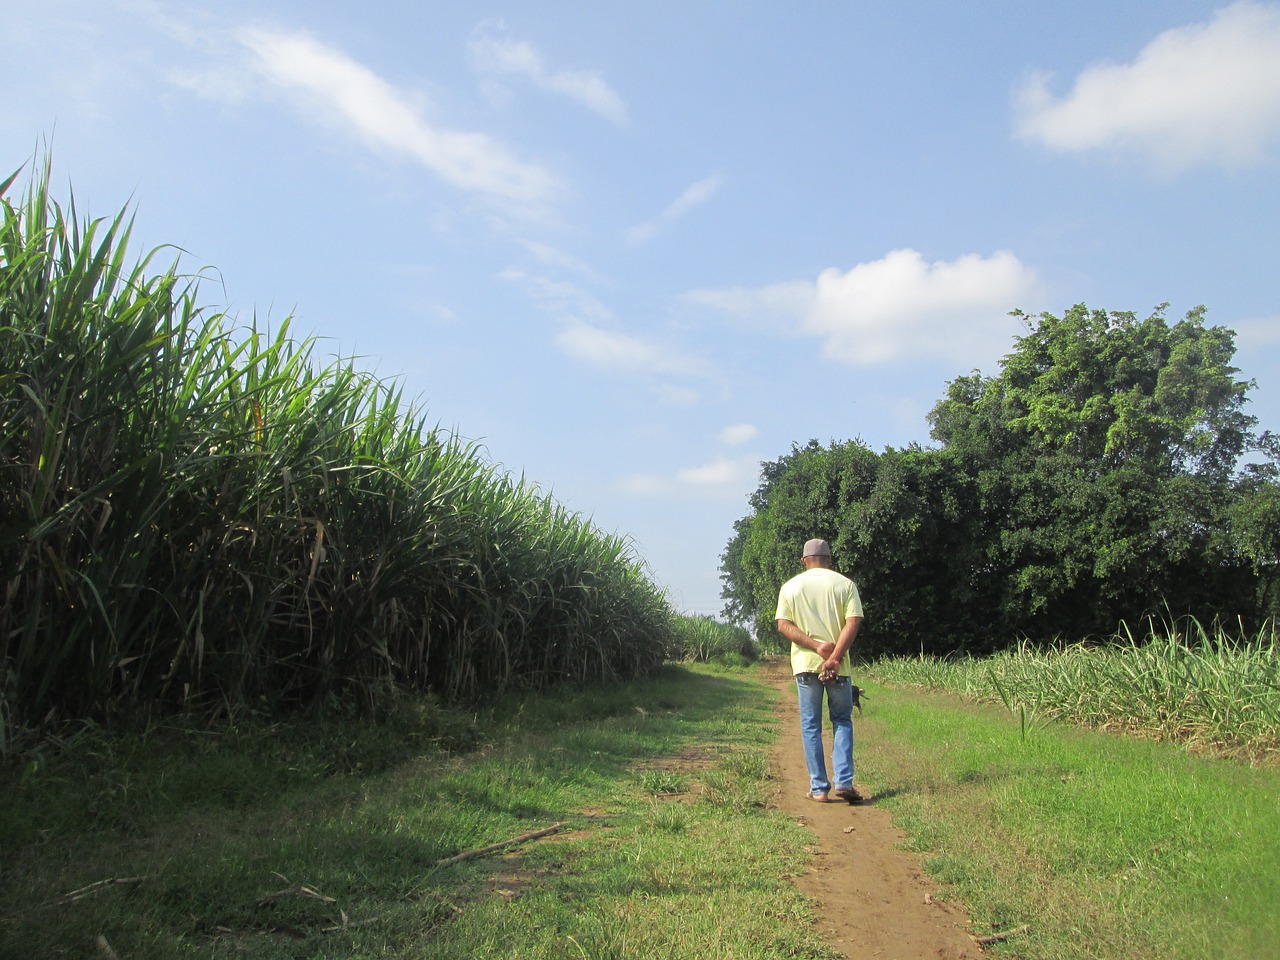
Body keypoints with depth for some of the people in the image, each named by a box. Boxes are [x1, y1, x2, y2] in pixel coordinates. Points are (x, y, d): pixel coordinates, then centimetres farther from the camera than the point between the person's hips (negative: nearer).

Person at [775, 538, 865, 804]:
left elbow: (784, 625, -5)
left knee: (810, 725, 8)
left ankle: (819, 788, 8)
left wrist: (816, 646, -11)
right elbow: (853, 622, -10)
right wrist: (835, 655, -14)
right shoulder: (845, 584, 2)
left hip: (805, 664, 0)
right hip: (839, 667, 0)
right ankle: (844, 781, 1)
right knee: (842, 721, 13)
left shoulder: (790, 587, 5)